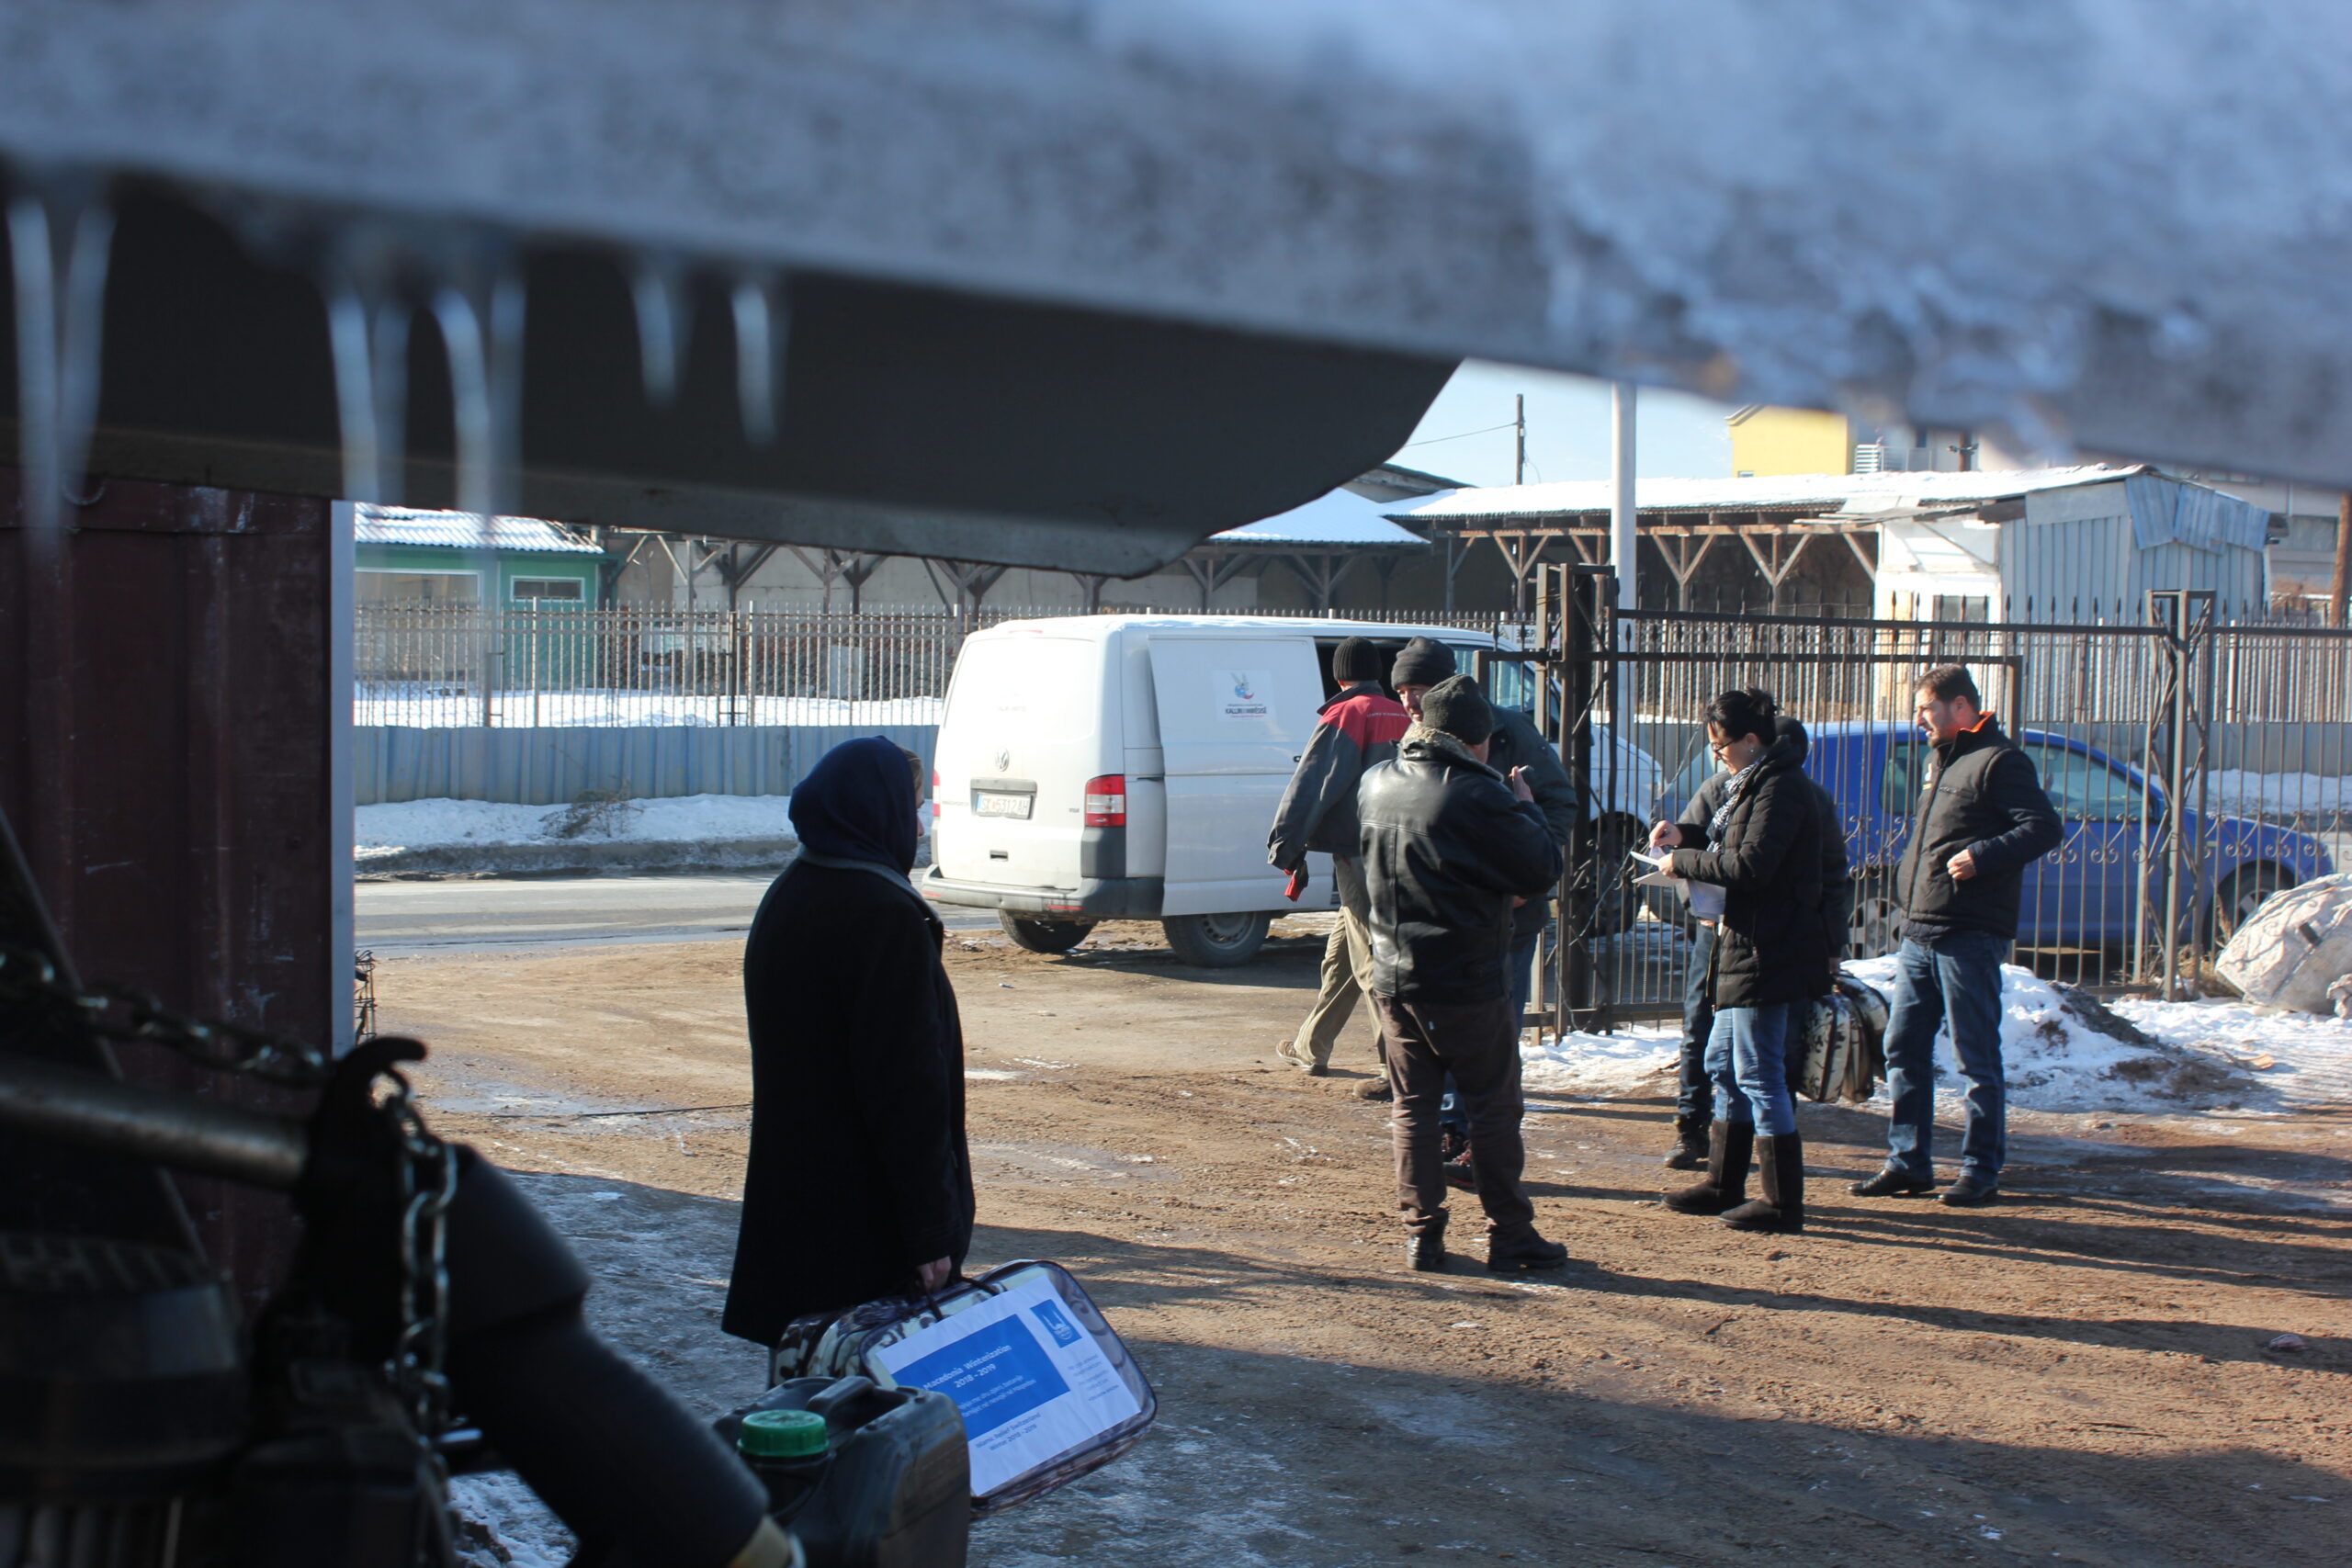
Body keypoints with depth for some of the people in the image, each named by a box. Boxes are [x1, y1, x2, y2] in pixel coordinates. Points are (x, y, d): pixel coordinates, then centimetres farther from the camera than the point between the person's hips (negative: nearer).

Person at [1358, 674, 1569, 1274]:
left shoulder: (1377, 784, 1)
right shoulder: (1478, 796, -19)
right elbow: (1541, 871, -12)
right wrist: (1524, 808, 3)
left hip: (1394, 980, 5)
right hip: (1467, 983, -5)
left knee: (1412, 1107, 12)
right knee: (1494, 1110, 6)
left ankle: (1421, 1234, 13)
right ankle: (1510, 1236, 11)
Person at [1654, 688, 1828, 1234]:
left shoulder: (1780, 788, -16)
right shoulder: (1752, 784, 16)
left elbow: (1751, 865, -24)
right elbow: (1731, 844, 23)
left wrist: (1683, 861, -14)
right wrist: (1685, 837, 8)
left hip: (1766, 956, -11)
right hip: (1747, 945, 11)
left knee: (1758, 1074, -7)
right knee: (1723, 1064, 16)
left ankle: (1783, 1203, -1)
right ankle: (1723, 1186, 26)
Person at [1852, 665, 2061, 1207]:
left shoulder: (1999, 761, -9)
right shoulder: (1941, 761, 20)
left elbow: (2044, 828, -18)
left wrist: (1982, 856, -27)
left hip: (1969, 937, -9)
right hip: (1920, 933, 9)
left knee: (1977, 1058, -1)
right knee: (1904, 1049, 9)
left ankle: (1981, 1169, 6)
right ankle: (1909, 1163, 17)